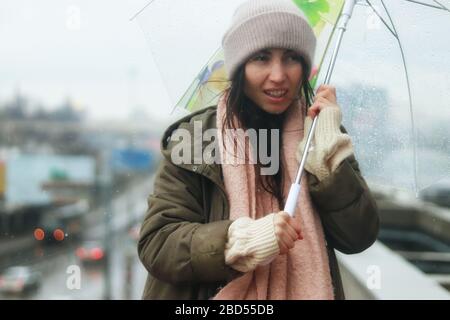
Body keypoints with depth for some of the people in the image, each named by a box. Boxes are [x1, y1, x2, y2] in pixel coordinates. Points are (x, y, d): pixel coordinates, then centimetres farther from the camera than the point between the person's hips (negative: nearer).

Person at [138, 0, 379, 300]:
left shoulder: (320, 132, -3)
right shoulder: (194, 138, -10)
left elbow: (358, 238, -8)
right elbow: (156, 245, -15)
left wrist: (328, 151, -18)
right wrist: (245, 239, -28)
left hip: (305, 290, 2)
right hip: (214, 292, -2)